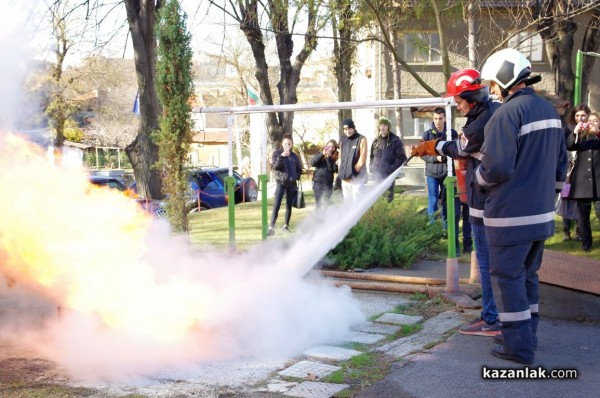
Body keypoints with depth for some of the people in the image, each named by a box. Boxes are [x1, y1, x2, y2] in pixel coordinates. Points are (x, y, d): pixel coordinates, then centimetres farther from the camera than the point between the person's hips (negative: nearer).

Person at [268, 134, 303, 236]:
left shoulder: (294, 156, 10)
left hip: (292, 184, 4)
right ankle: (271, 227, -16)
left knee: (289, 205, 9)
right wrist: (282, 156, -20)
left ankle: (286, 225, 19)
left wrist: (296, 176, 4)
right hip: (281, 183, -4)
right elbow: (274, 166, -11)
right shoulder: (277, 153, 2)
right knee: (276, 205, -12)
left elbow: (299, 169, 19)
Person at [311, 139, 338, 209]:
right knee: (319, 204, 0)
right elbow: (312, 163, -8)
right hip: (317, 182, 1)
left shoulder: (335, 158, 4)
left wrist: (329, 157, -15)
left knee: (326, 204, -4)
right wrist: (322, 154, -17)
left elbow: (333, 169, -9)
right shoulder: (320, 154, 8)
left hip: (328, 183, -1)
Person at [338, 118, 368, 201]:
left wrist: (353, 171, -9)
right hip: (345, 178, 6)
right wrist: (340, 171, 5)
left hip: (357, 176, -6)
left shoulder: (361, 139, -4)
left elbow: (362, 159, -8)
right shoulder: (343, 140, 13)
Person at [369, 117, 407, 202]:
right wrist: (371, 167, 8)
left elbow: (402, 158, -7)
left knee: (388, 199, -5)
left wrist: (392, 168, -16)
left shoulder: (395, 140, -4)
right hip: (377, 175, 5)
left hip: (389, 176, -5)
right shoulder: (376, 141, 11)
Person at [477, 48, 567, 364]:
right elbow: (561, 162, 18)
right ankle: (528, 335, 30)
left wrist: (479, 179, -4)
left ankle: (518, 347, 5)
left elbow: (497, 168, -24)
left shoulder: (507, 113, -19)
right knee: (528, 274, 20)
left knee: (507, 276, 1)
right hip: (542, 213, 9)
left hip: (511, 216, -9)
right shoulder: (550, 110, 11)